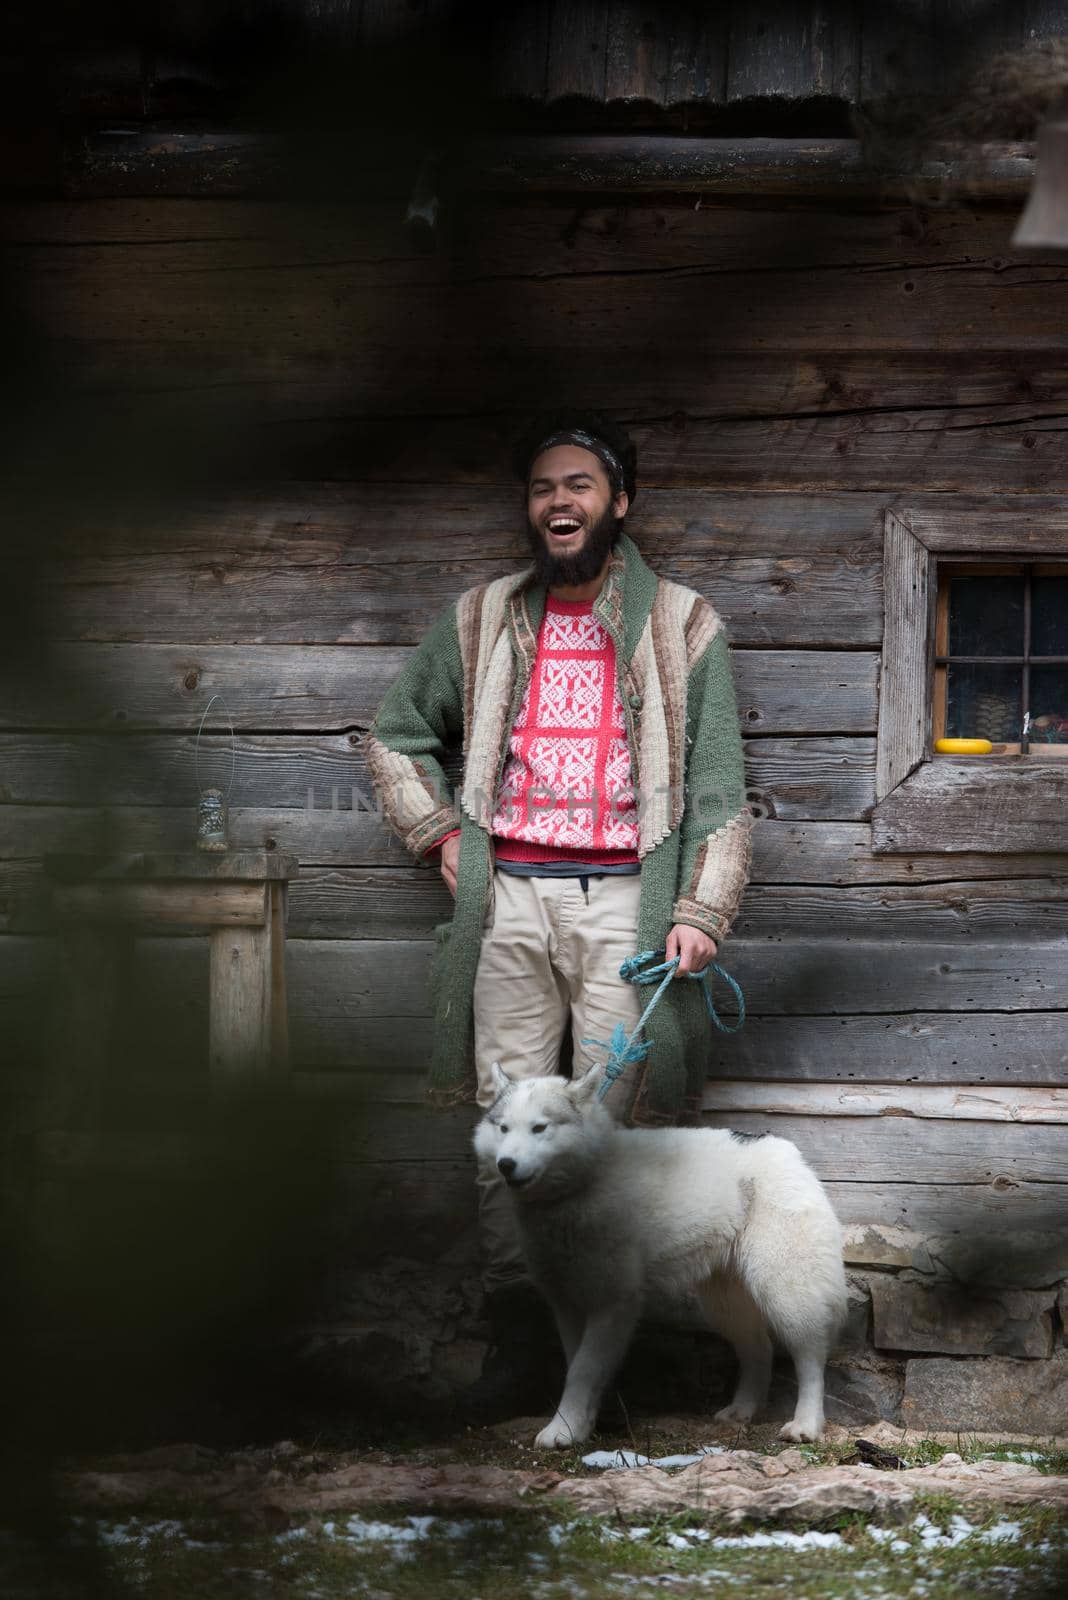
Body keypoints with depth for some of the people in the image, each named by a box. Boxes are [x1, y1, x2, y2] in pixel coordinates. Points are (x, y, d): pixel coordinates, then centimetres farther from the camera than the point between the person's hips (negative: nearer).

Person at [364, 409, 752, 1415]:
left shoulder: (680, 625, 7)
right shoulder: (482, 622, 14)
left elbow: (716, 784, 4)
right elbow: (395, 734, 26)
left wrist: (702, 910, -7)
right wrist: (439, 833, 12)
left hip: (622, 898, -2)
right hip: (510, 895, 3)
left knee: (618, 1125, -6)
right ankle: (516, 1335, 4)